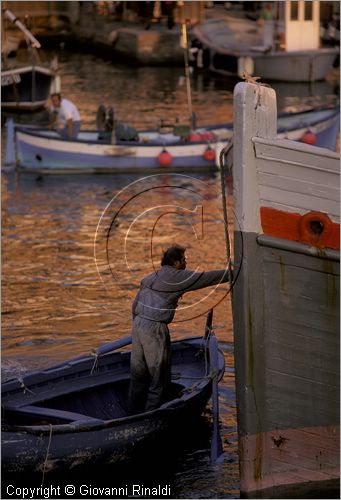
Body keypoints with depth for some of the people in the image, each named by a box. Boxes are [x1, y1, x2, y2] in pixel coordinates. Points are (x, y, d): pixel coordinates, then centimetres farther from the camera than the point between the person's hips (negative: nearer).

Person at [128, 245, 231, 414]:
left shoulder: (150, 278, 18)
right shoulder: (178, 277, -5)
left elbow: (135, 305, 20)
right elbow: (206, 278, -1)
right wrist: (231, 274, 9)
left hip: (138, 324, 8)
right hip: (154, 328, -8)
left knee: (138, 372, 13)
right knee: (158, 375, 0)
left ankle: (134, 413, 18)